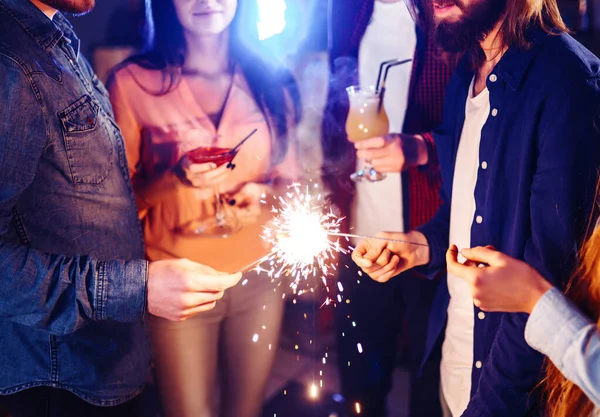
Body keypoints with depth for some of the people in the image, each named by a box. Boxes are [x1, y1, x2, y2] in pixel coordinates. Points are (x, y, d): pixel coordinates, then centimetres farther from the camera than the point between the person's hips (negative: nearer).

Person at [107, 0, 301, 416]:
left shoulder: (270, 81, 2)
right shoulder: (132, 82, -8)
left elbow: (290, 180, 9)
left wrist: (263, 193, -13)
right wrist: (175, 178, -23)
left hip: (260, 277, 3)